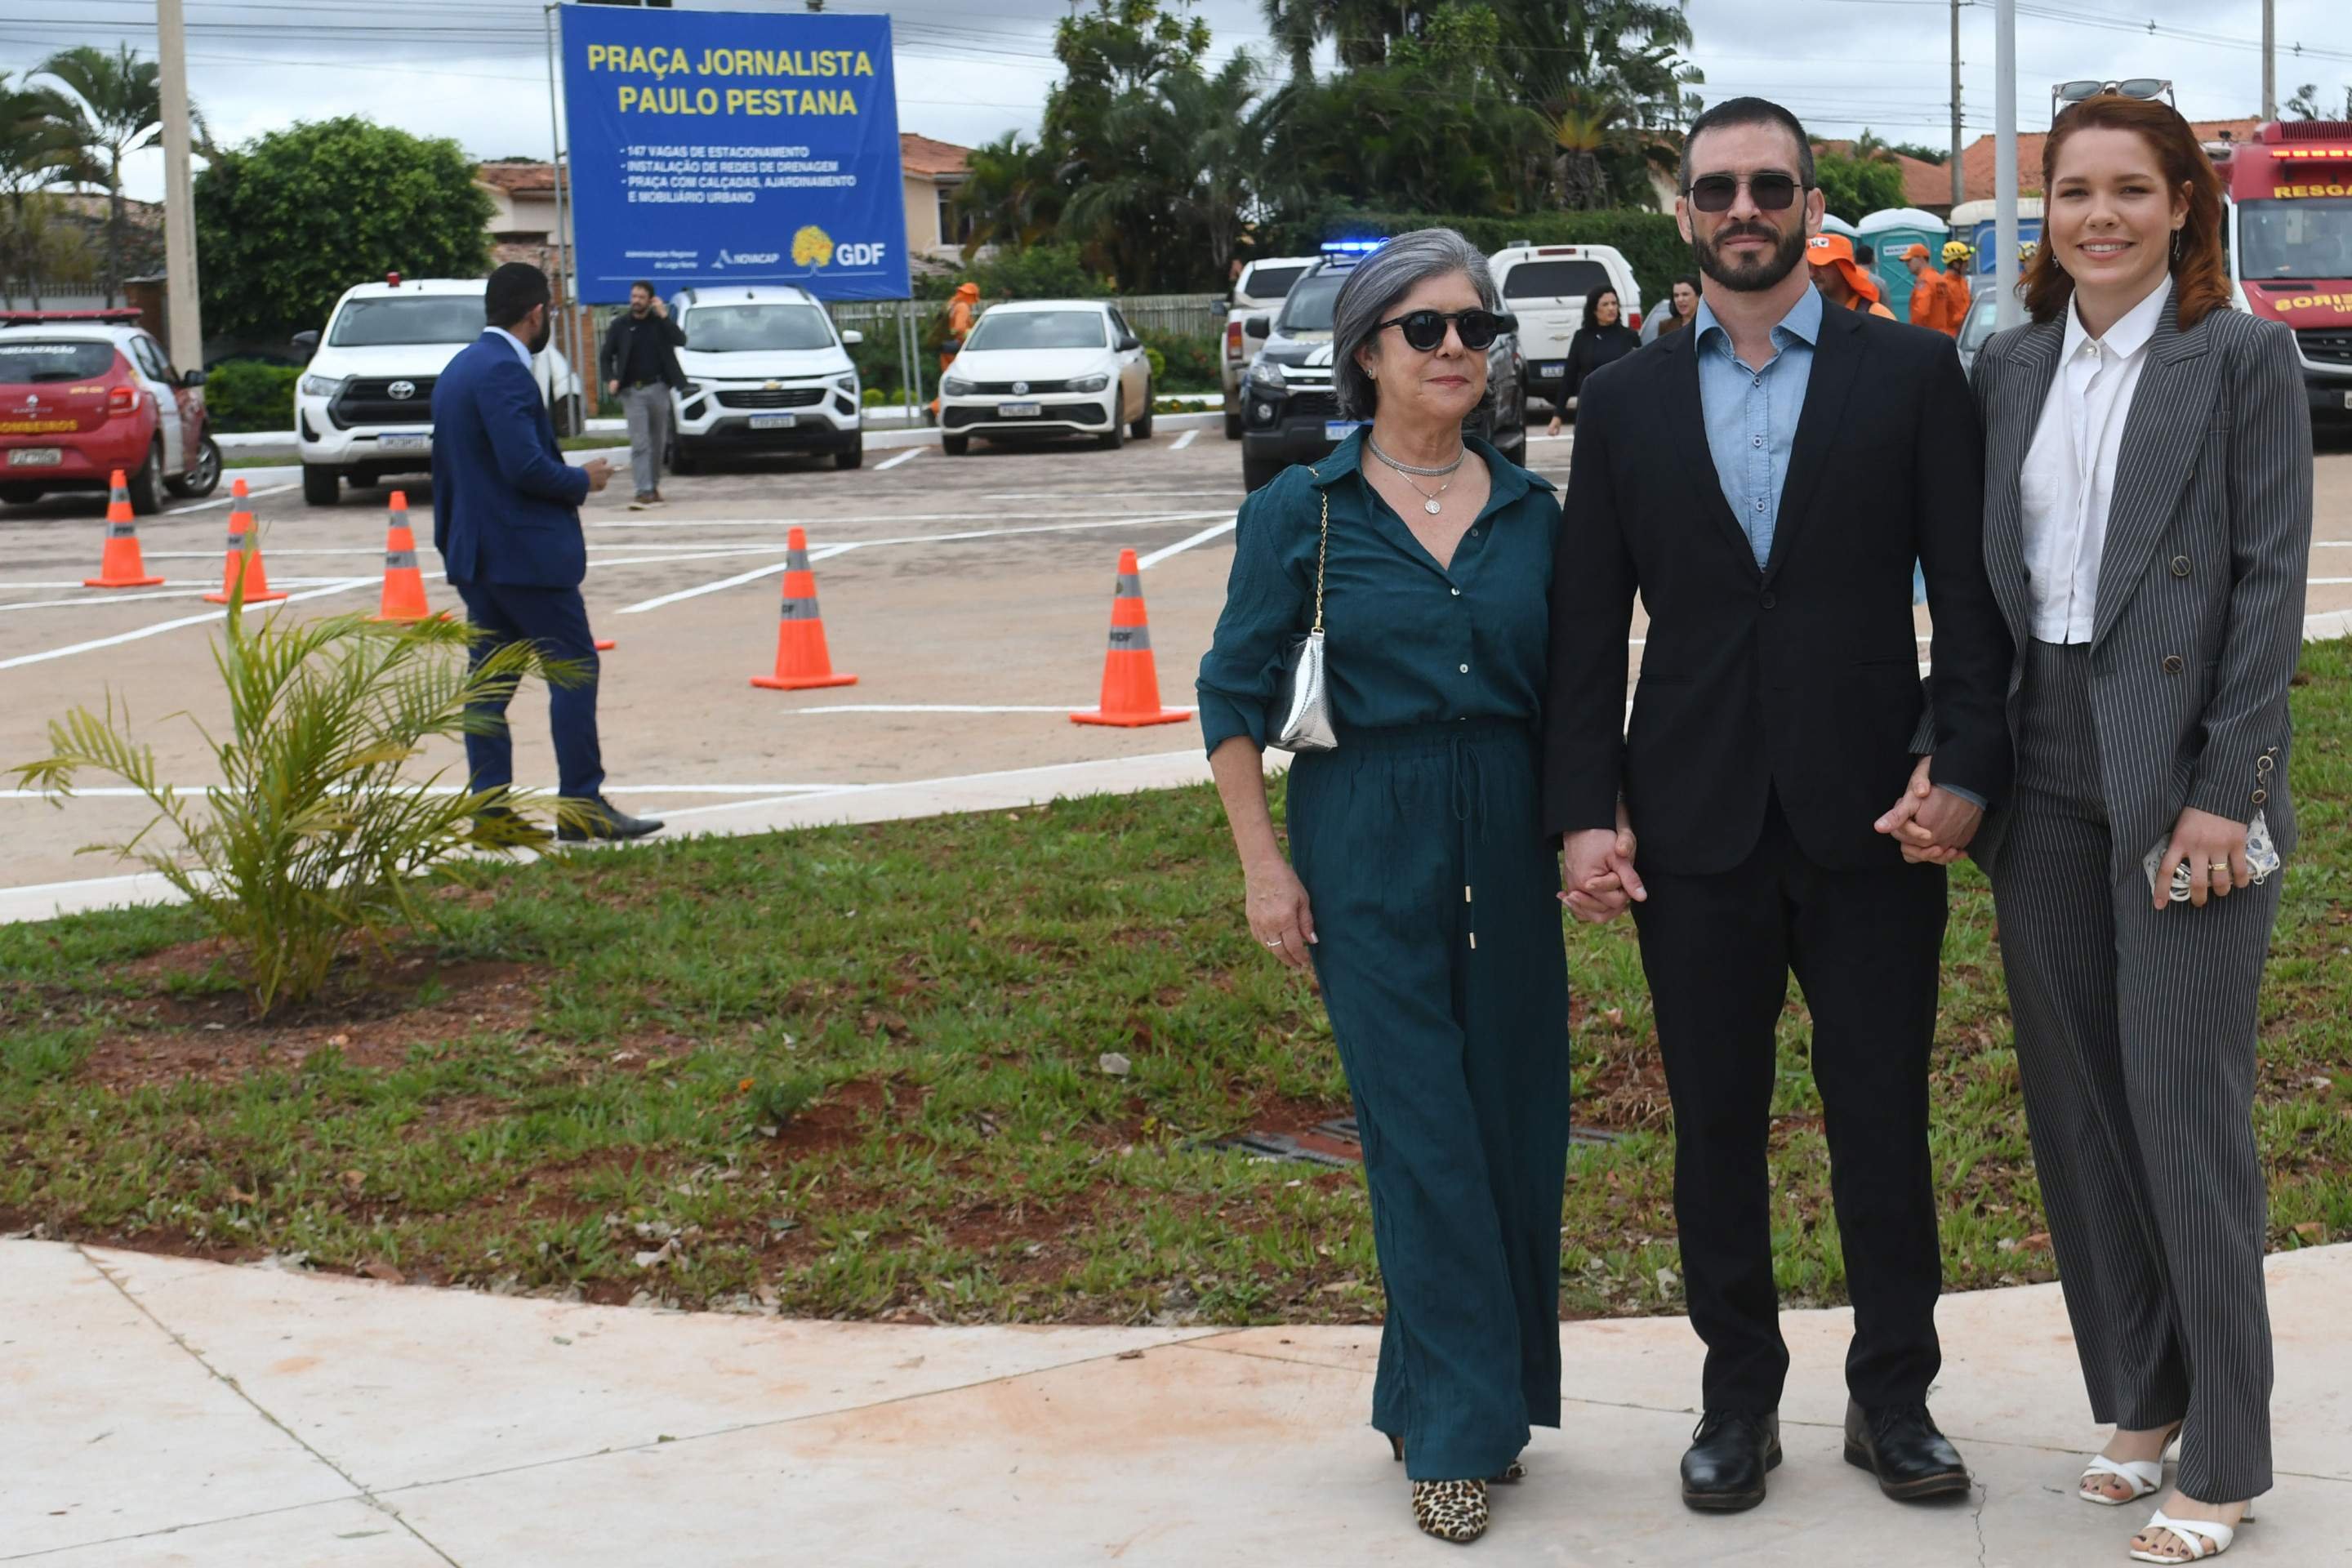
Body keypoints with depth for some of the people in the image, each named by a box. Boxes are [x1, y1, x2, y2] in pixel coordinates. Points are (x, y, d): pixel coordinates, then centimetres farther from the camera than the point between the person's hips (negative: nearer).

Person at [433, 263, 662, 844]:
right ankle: (581, 803, -2)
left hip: (475, 553, 10)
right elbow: (526, 466, -24)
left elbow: (447, 468, 19)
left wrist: (451, 545, 23)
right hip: (525, 550, -10)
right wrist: (582, 480, -7)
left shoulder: (458, 369, 15)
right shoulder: (504, 371, -16)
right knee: (574, 668, -3)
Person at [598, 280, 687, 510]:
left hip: (658, 388, 2)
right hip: (633, 391, -2)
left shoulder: (660, 322, 6)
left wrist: (664, 316, -15)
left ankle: (654, 487, 23)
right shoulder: (620, 325, 5)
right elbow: (605, 357, 7)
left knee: (658, 442, 10)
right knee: (639, 443, -10)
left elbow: (680, 340, -9)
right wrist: (611, 379, -10)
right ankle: (644, 491, -15)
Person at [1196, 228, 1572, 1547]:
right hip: (1368, 854, -3)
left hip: (1508, 847, 3)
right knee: (1426, 1138, -2)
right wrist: (1263, 866, -4)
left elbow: (1570, 695, 13)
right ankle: (1461, 1434, 9)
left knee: (1520, 1127, 5)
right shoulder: (1303, 511, -2)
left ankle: (1445, 1396, 23)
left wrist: (1580, 842, 8)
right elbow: (1234, 694, 1)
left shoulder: (1532, 510, 7)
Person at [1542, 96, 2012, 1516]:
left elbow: (1971, 590, 0)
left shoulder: (1913, 375, 2)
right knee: (1717, 1127, 9)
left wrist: (1964, 762, -11)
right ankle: (1740, 1398, 23)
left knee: (1885, 1120, 7)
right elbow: (1588, 625, 6)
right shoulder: (1627, 401, 7)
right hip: (1695, 825, 2)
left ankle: (1894, 1396, 22)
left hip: (1869, 814, -1)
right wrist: (1586, 808, -2)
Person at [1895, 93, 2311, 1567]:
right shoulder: (2010, 366, 10)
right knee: (2074, 1098, 11)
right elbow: (1978, 575, 11)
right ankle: (2138, 1399, 27)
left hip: (2181, 775, -5)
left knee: (2187, 1107, -3)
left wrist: (2227, 793, -14)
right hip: (2044, 770, 5)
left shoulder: (2244, 355, -4)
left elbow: (2271, 581, -8)